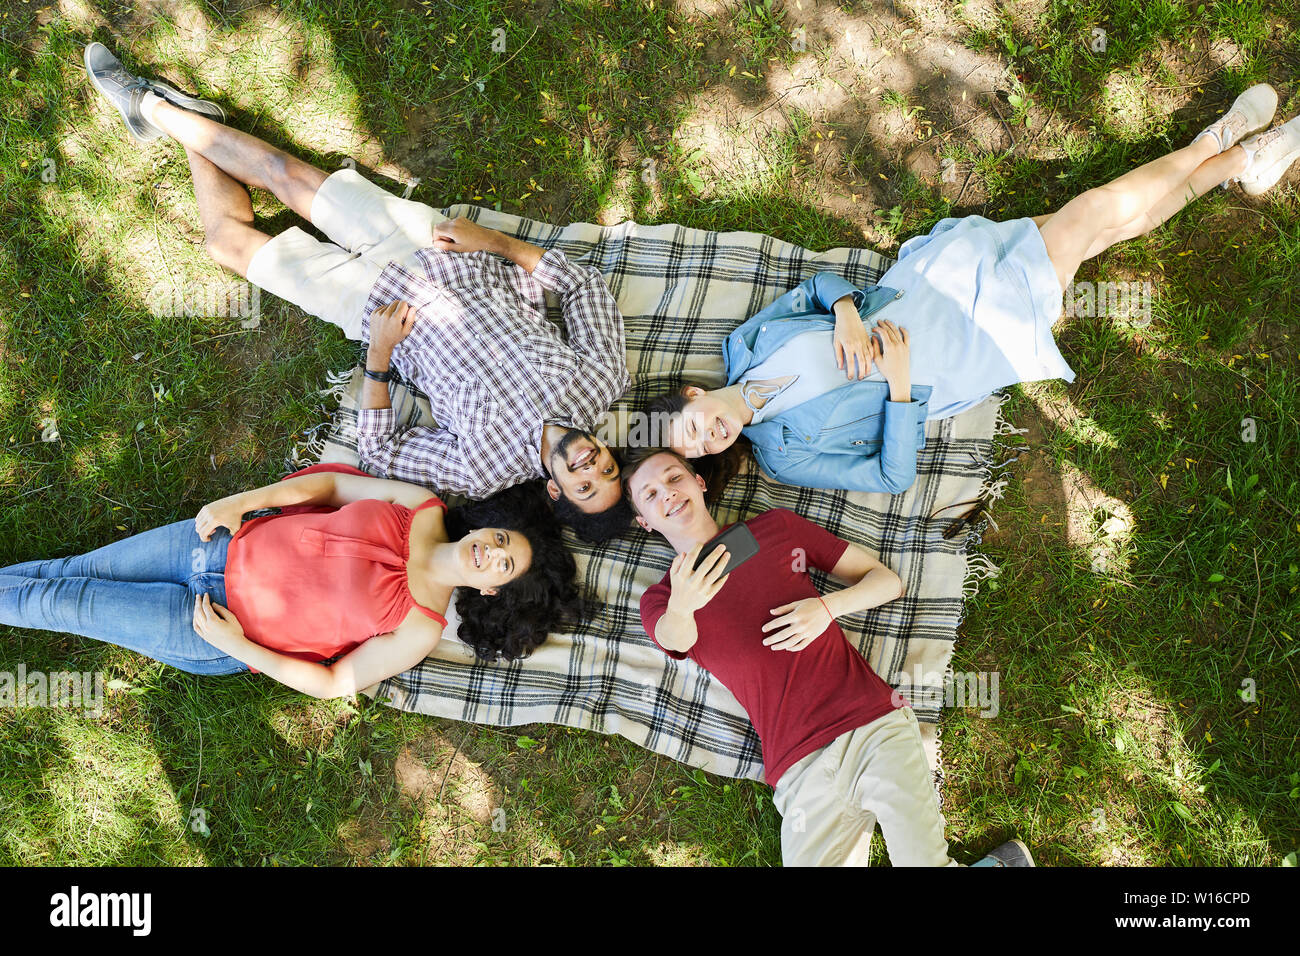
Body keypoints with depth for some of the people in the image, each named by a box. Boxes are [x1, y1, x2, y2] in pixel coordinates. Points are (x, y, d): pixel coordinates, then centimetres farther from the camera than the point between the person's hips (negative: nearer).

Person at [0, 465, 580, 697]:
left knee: (64, 602, 5)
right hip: (226, 543, 4)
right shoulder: (422, 508, -10)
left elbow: (333, 682, -14)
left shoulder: (419, 630, -20)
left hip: (214, 635, -4)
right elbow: (331, 482, 1)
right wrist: (243, 501, -9)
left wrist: (238, 646, -17)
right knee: (71, 570, 10)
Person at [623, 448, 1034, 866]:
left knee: (925, 860, -15)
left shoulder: (777, 526, 13)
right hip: (800, 770, 1)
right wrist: (680, 608, -38)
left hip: (875, 725, 0)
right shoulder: (657, 600, 11)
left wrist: (827, 607, -6)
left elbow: (888, 580, 13)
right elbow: (675, 639, -15)